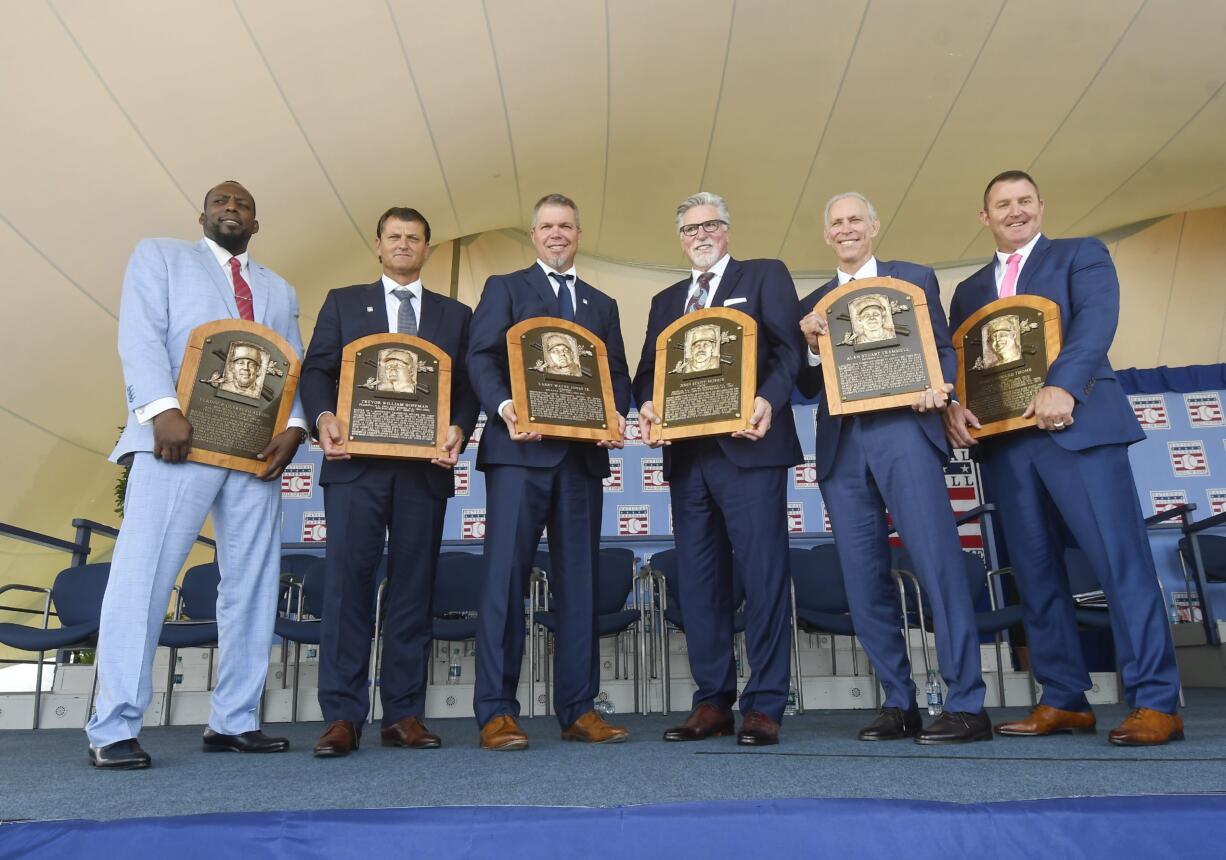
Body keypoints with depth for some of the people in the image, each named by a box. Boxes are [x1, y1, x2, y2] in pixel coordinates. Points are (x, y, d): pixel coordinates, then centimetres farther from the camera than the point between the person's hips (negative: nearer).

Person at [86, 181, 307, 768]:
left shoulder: (279, 291, 26)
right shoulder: (159, 256, 16)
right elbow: (140, 338, 0)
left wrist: (294, 425, -5)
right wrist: (163, 409, -16)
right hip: (178, 436, -4)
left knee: (251, 587, 1)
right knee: (143, 576, -8)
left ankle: (234, 721, 8)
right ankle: (113, 729, -2)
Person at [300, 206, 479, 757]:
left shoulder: (455, 315, 17)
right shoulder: (343, 302, 16)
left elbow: (468, 385, 9)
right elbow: (316, 370, 7)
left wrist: (458, 429, -10)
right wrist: (324, 416, -12)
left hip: (425, 465, 1)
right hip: (356, 462, -1)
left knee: (414, 586, 3)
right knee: (347, 579, -5)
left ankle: (404, 714, 9)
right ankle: (342, 716, 0)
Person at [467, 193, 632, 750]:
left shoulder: (602, 305, 23)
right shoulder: (504, 288, 13)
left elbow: (618, 374, 15)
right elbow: (480, 356, 0)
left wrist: (616, 415, -6)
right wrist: (503, 405, -19)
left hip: (582, 453, 4)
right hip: (520, 447, -3)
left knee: (578, 580, 4)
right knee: (505, 574, -8)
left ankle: (578, 709, 11)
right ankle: (496, 713, -3)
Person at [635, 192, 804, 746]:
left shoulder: (765, 276, 11)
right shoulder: (665, 301, 24)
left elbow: (788, 347, -2)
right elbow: (649, 369, 16)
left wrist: (769, 400, -20)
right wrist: (648, 404, -6)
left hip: (749, 445, -5)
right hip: (687, 452, 5)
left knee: (762, 572, -5)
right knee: (698, 579, 6)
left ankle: (764, 705, 3)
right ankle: (712, 702, 15)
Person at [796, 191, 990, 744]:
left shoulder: (915, 279, 14)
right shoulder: (813, 304, 20)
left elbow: (945, 349, 8)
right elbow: (808, 389, 15)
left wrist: (936, 387, -13)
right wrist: (812, 344, -3)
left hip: (902, 431, -3)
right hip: (841, 446, 4)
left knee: (937, 563, -10)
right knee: (863, 580, 2)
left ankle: (966, 706, -4)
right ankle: (899, 704, 12)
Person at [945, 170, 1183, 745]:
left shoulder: (1082, 255, 11)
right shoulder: (969, 290, 23)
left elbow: (1096, 320, -8)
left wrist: (1061, 385, -24)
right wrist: (953, 406, -7)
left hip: (1078, 425, -4)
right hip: (1002, 440, 5)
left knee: (1121, 560, -8)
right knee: (1035, 574, 4)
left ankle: (1155, 703, -2)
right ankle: (1063, 700, 11)